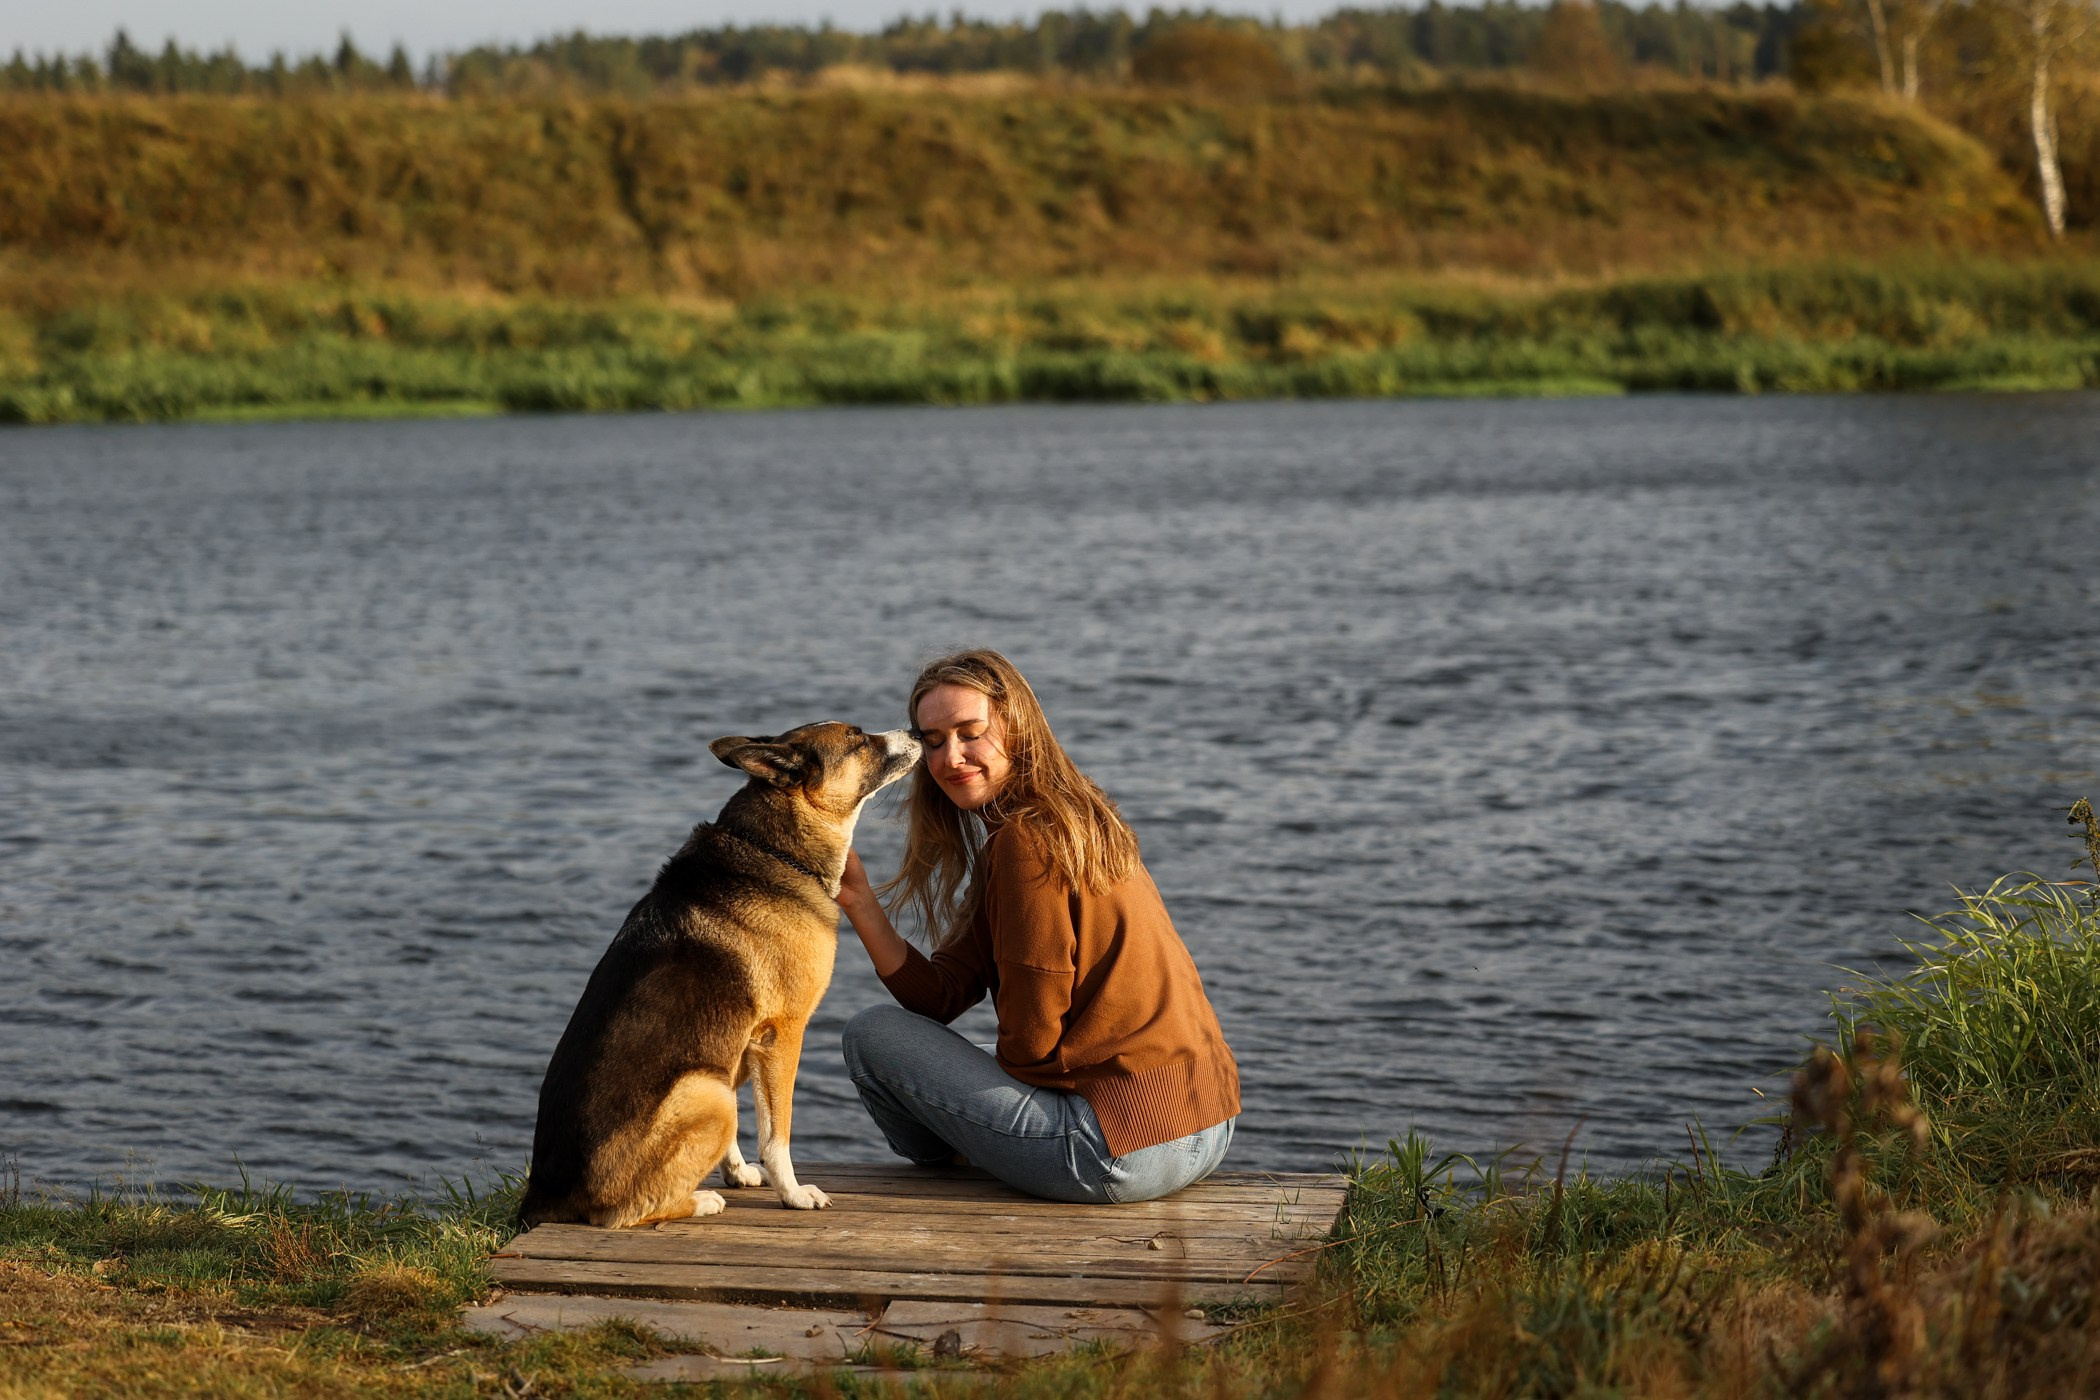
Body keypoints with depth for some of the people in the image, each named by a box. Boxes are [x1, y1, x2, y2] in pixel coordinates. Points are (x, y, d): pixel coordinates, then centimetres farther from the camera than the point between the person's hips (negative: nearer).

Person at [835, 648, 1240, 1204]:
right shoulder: (1070, 822, 14)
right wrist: (858, 899, -1)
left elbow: (1032, 1034, -13)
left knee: (873, 1034, 4)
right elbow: (940, 995, 10)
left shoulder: (1027, 840, -15)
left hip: (1123, 1149, -10)